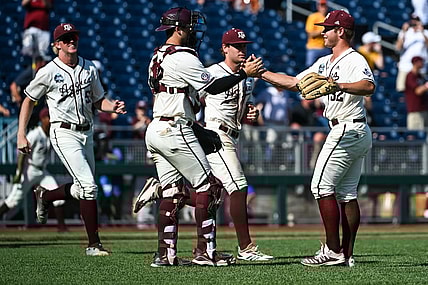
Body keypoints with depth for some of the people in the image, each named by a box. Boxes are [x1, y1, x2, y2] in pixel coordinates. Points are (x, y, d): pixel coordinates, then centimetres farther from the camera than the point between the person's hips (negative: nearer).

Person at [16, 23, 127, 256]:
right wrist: (21, 135, -2)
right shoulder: (49, 72, -7)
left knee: (82, 189, 13)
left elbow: (98, 101, 14)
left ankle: (44, 196, 41)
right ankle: (94, 244, -13)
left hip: (86, 133, 6)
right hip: (64, 133, -6)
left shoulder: (89, 69, 7)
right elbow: (28, 101, 4)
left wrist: (113, 106, -9)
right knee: (88, 185, -17)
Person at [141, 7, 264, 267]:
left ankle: (166, 253, 5)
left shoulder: (157, 57, 17)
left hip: (155, 130, 10)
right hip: (175, 131, -10)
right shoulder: (183, 58, -13)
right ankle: (206, 251, -8)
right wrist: (245, 73, -6)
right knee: (208, 186, -5)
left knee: (173, 191, 10)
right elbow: (213, 87, -13)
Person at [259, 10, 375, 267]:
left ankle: (333, 251, -11)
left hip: (346, 131, -10)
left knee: (322, 186, -10)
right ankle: (347, 255, 9)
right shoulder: (325, 63, 18)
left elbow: (369, 86, -32)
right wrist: (261, 73, 20)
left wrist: (339, 85, -46)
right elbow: (293, 82, 23)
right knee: (346, 193, 9)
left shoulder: (354, 60, -12)